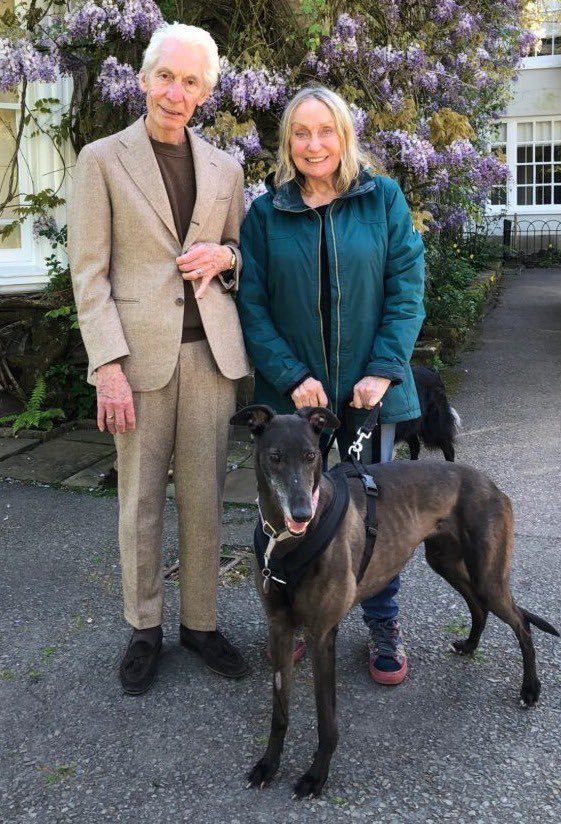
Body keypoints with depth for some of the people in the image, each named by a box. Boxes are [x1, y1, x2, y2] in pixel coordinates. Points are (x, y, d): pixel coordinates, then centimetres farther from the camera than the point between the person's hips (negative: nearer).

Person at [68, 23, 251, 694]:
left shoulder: (224, 168, 12)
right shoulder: (102, 159, 1)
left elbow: (244, 256, 20)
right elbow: (89, 272, -5)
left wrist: (223, 255, -5)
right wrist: (108, 365, -14)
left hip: (210, 350, 3)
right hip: (141, 350, -3)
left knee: (204, 495, 8)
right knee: (140, 499, 6)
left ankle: (200, 621, 24)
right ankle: (144, 627, 23)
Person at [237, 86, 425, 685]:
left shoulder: (384, 200, 2)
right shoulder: (265, 213, 2)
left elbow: (406, 289, -2)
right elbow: (252, 305, -2)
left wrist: (383, 370, -11)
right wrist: (292, 377, -12)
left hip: (369, 387, 0)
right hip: (294, 391, 0)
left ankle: (383, 626, 26)